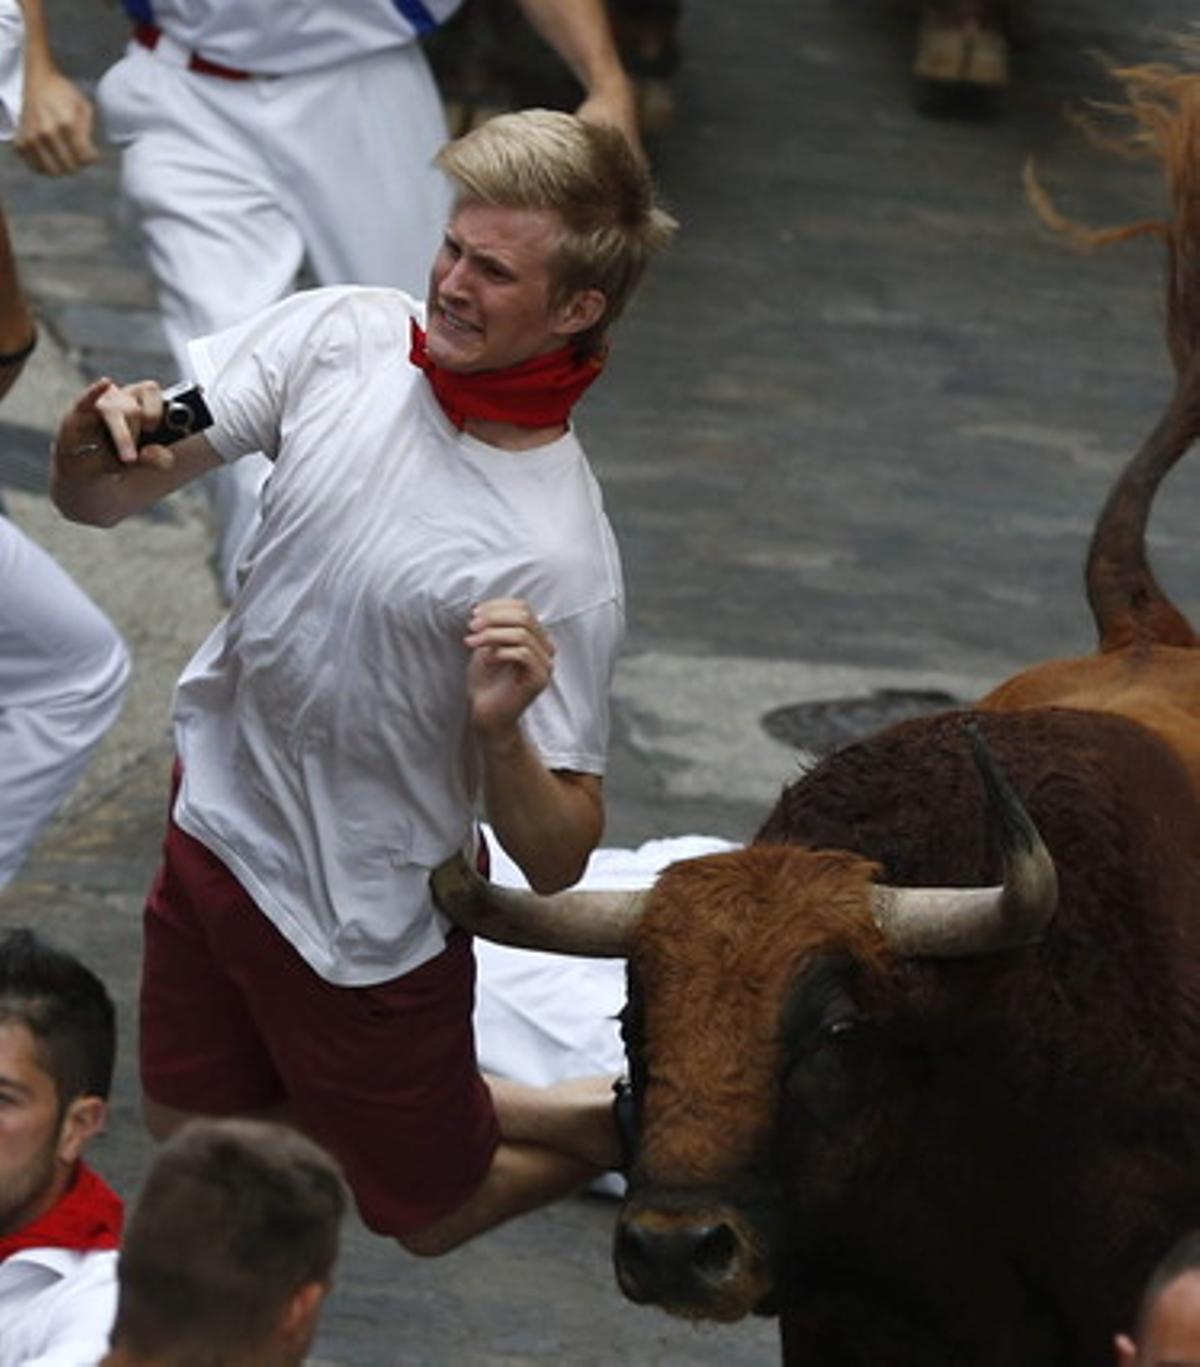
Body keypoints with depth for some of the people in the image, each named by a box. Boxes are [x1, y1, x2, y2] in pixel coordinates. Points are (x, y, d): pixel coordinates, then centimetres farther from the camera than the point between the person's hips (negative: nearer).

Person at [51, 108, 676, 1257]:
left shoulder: (561, 556, -28)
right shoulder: (347, 337, -14)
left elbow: (556, 863, -23)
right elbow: (99, 501, -8)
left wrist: (501, 731, -42)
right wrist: (95, 443, -31)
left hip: (364, 927, -6)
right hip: (216, 827, 6)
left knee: (425, 1212, 15)